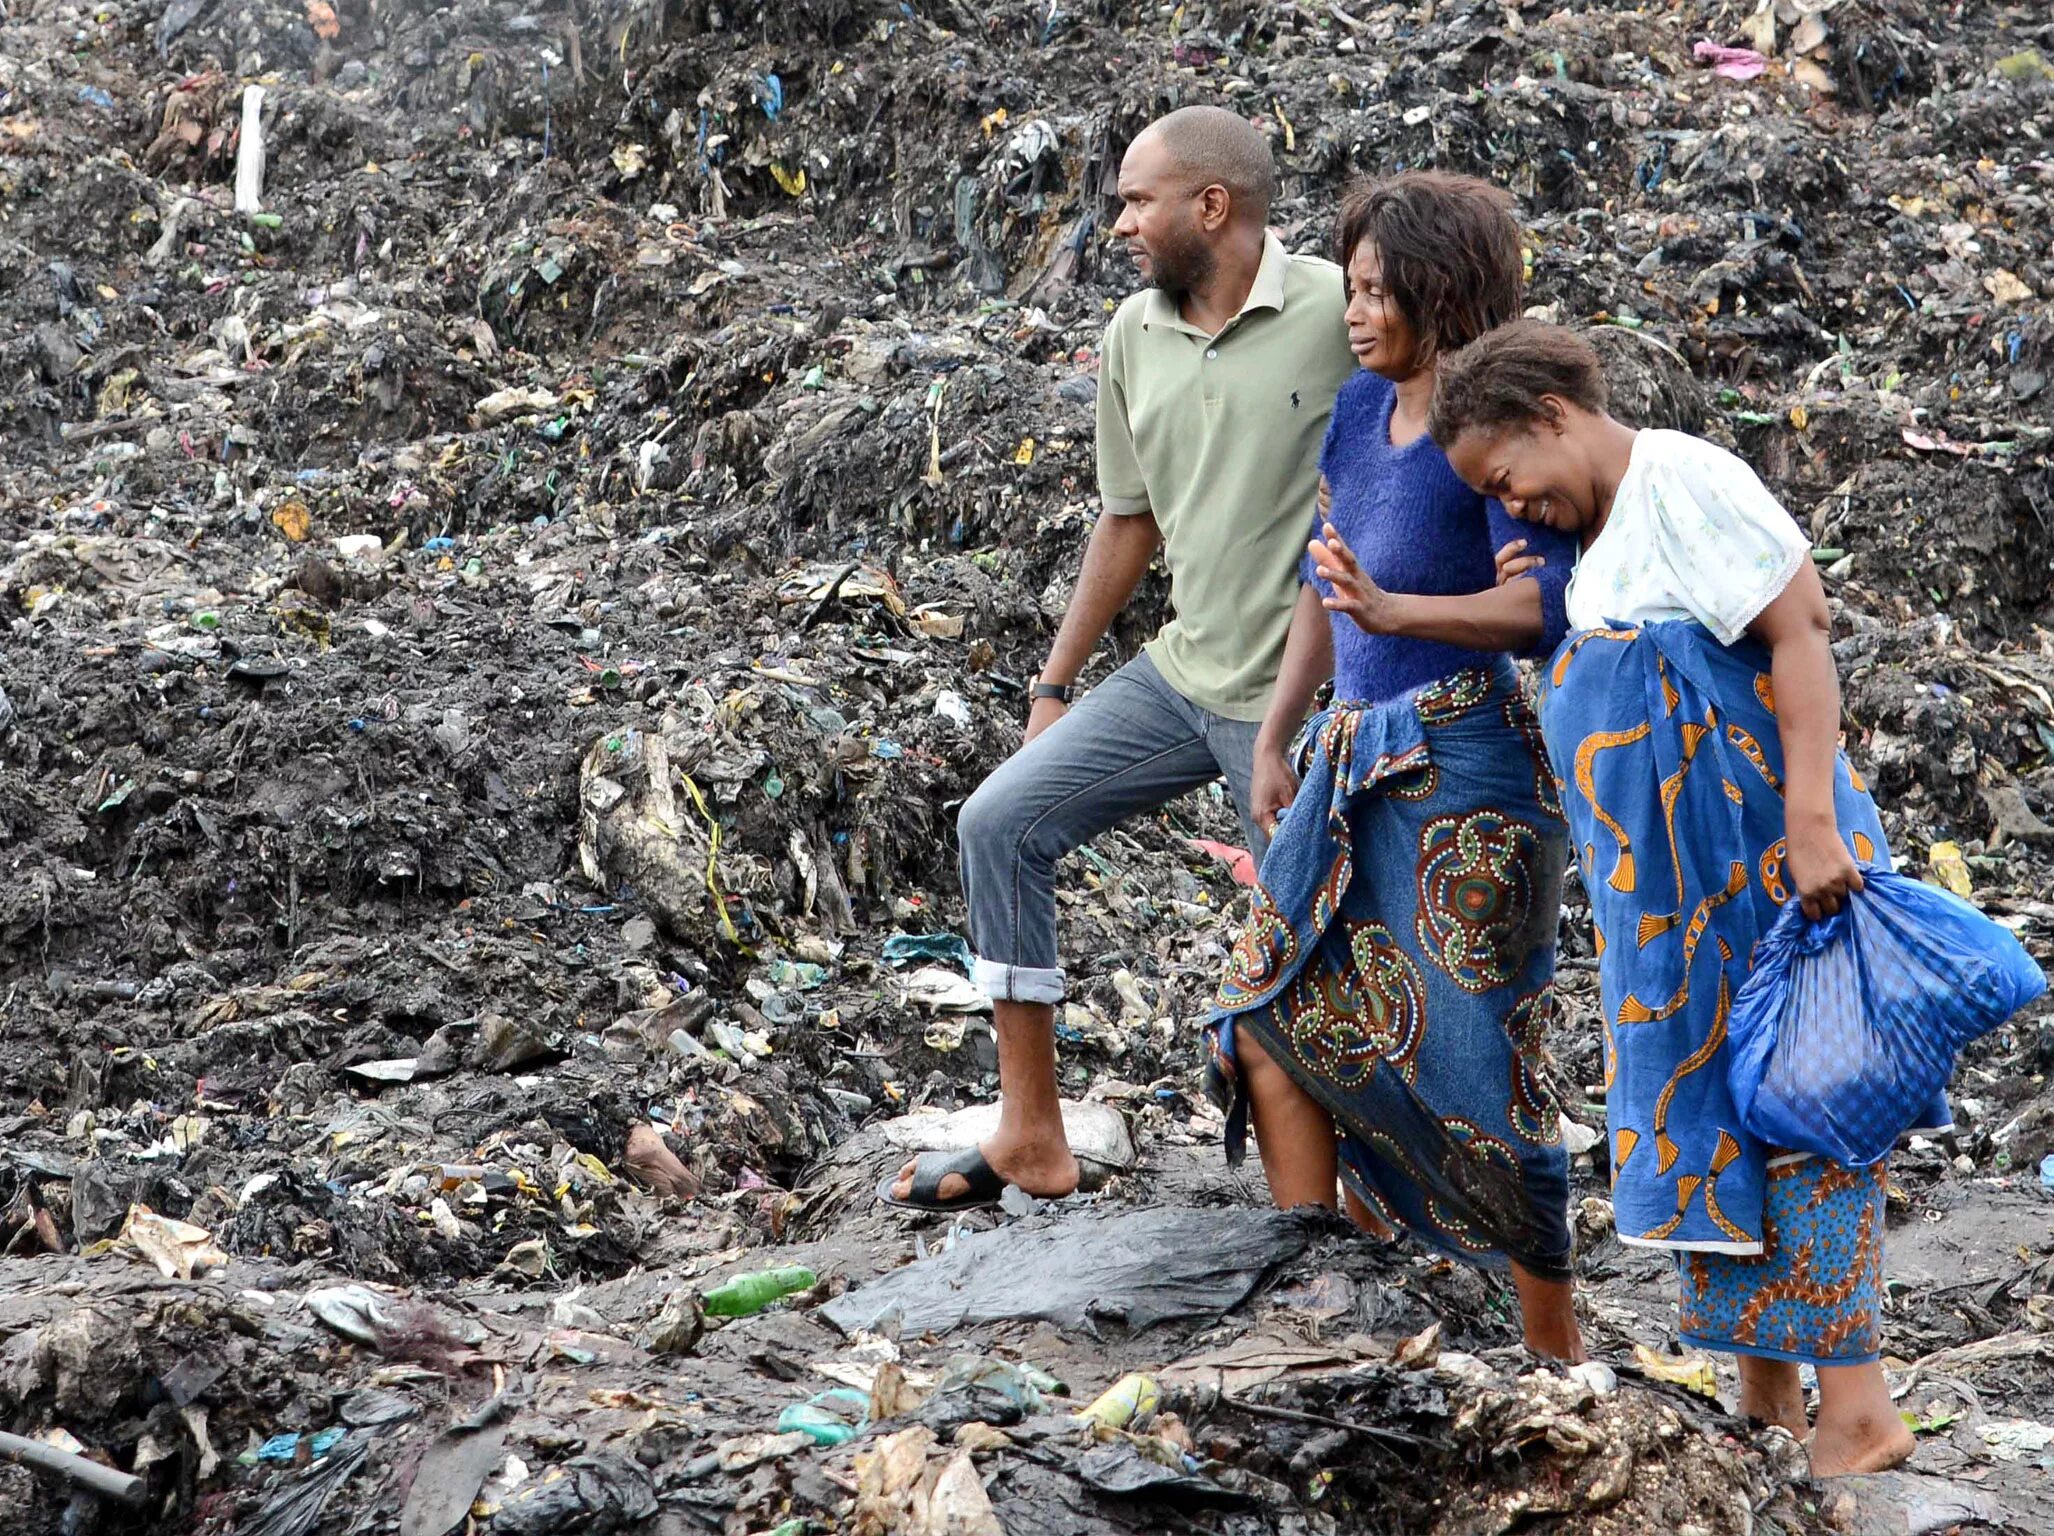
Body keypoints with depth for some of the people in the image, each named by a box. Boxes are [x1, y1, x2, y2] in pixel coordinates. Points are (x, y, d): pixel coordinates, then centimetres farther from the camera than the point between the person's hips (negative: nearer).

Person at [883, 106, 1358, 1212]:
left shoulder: (1335, 312, -14)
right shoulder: (1133, 336, 7)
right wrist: (1057, 684, 19)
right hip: (1180, 673, 7)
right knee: (1001, 823, 2)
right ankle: (1031, 1141, 10)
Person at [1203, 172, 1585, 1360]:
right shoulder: (1360, 410, 9)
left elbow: (1544, 606, -22)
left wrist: (1393, 610, -33)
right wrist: (1275, 738, 23)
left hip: (1465, 772, -8)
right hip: (1357, 760, 8)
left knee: (1473, 1063, -4)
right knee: (1272, 1024, 8)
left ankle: (1556, 1351, 11)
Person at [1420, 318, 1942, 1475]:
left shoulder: (1682, 478, -11)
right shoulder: (1599, 534, 17)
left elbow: (1801, 628, -20)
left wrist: (1814, 819, -26)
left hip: (1765, 859, -9)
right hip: (1676, 888, 9)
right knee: (1707, 1103, 9)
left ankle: (1859, 1409, -8)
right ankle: (1764, 1398, 15)